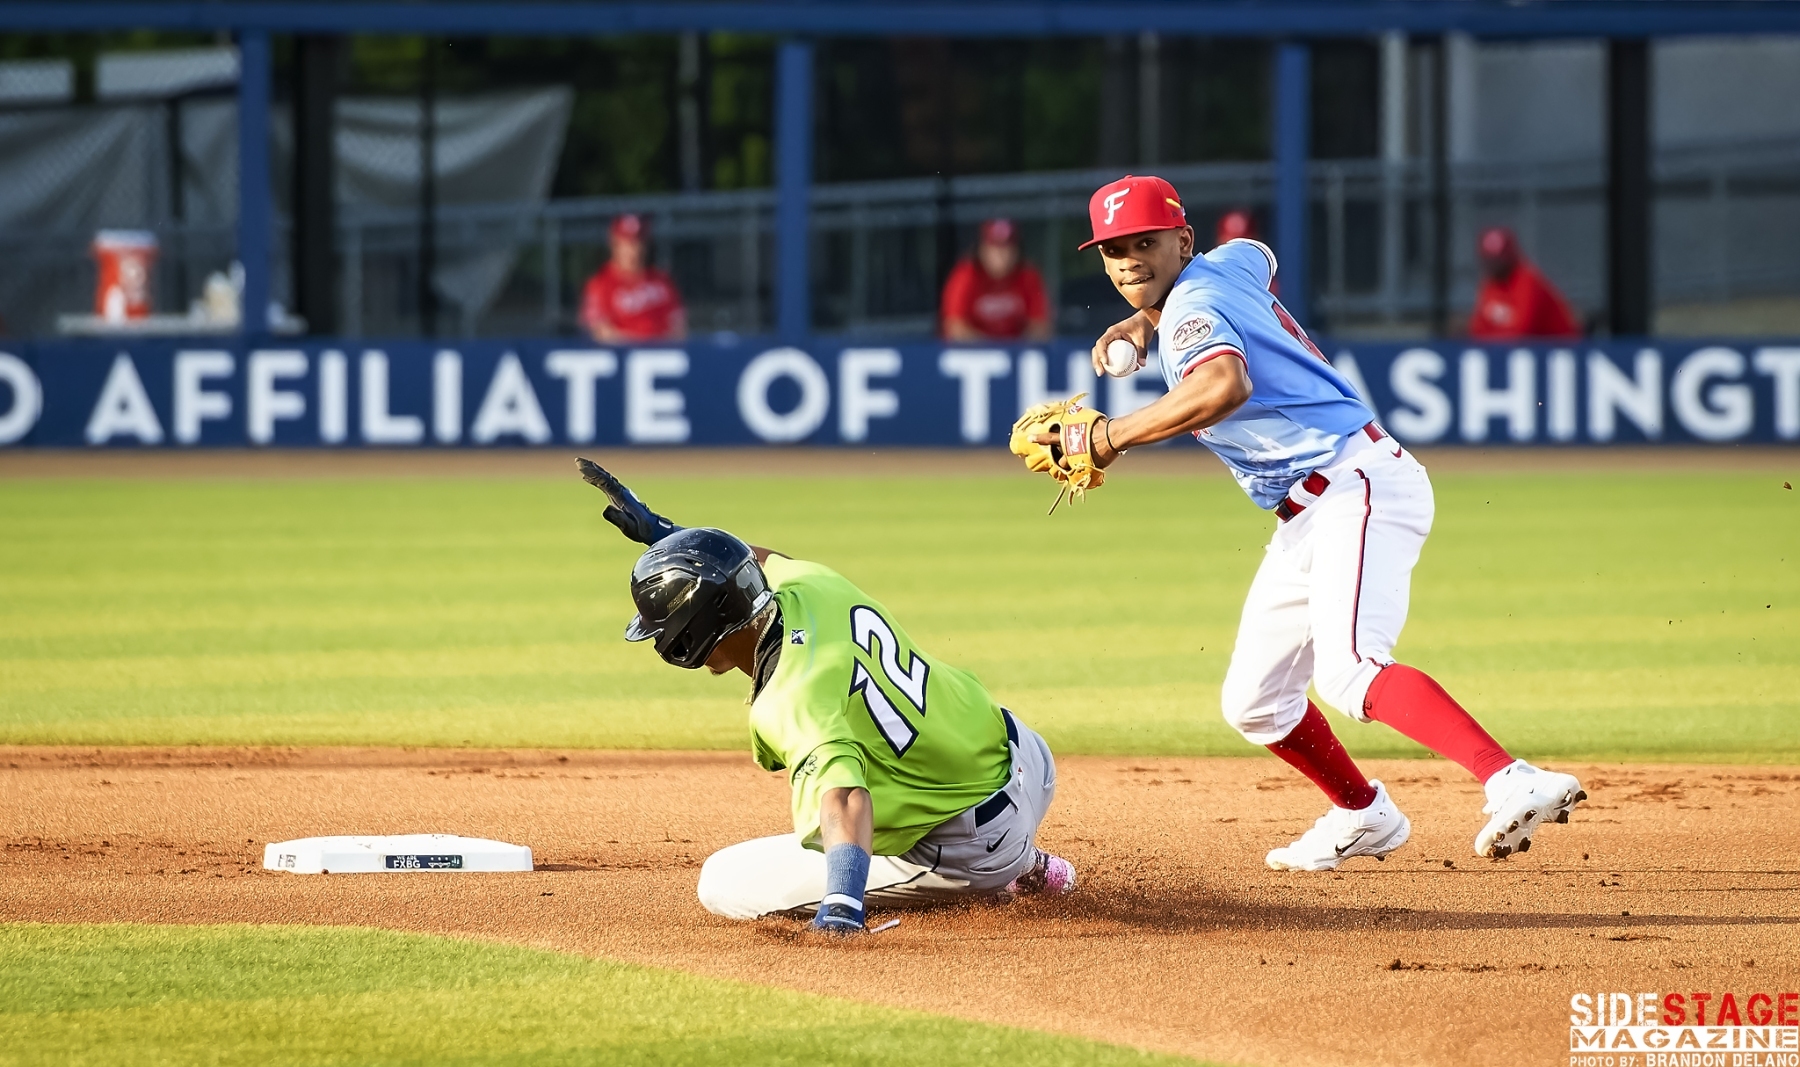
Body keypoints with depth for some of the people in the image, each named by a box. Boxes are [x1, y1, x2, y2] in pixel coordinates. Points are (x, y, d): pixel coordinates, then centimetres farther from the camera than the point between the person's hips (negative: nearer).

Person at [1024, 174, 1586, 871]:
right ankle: (1364, 817, 34)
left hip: (1359, 487, -11)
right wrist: (1143, 321, 29)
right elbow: (1260, 257, 42)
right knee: (1254, 703, 16)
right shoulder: (1230, 264, 15)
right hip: (1304, 523, 11)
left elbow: (1226, 385, -35)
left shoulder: (1193, 306, -12)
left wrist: (1110, 437, -29)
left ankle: (1515, 783, -46)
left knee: (1347, 670, -32)